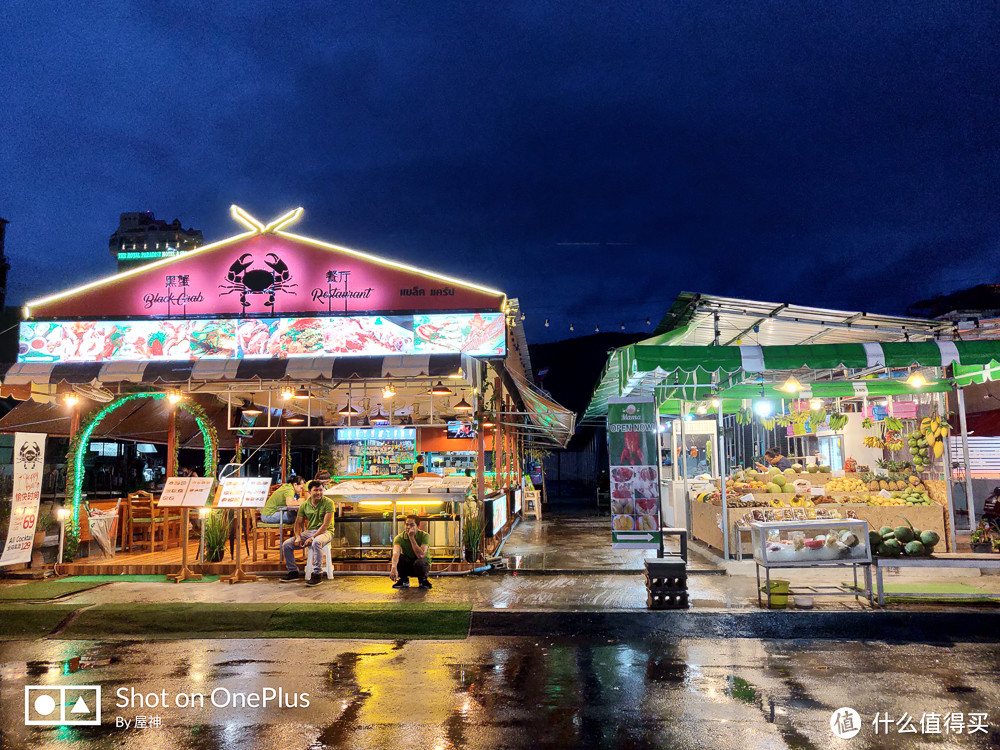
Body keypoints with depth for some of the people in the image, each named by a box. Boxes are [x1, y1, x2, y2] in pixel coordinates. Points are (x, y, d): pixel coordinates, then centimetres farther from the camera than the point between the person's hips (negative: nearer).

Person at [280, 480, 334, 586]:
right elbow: (298, 523, 11)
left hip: (324, 532, -6)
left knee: (316, 543, -40)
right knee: (286, 544, -11)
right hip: (308, 532, 6)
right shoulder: (304, 505, 7)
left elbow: (326, 525, -16)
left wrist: (312, 538, -23)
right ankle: (293, 572, 6)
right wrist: (298, 537, -9)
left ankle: (317, 574, -29)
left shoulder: (328, 503, -9)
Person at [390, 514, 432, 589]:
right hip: (406, 565, 2)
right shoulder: (400, 537, -19)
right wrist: (394, 568, -59)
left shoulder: (424, 535, -21)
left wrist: (412, 538, -35)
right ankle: (404, 580, -1)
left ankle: (423, 579, -2)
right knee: (398, 558, -30)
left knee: (419, 562, -37)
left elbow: (420, 555, -35)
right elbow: (396, 553, -40)